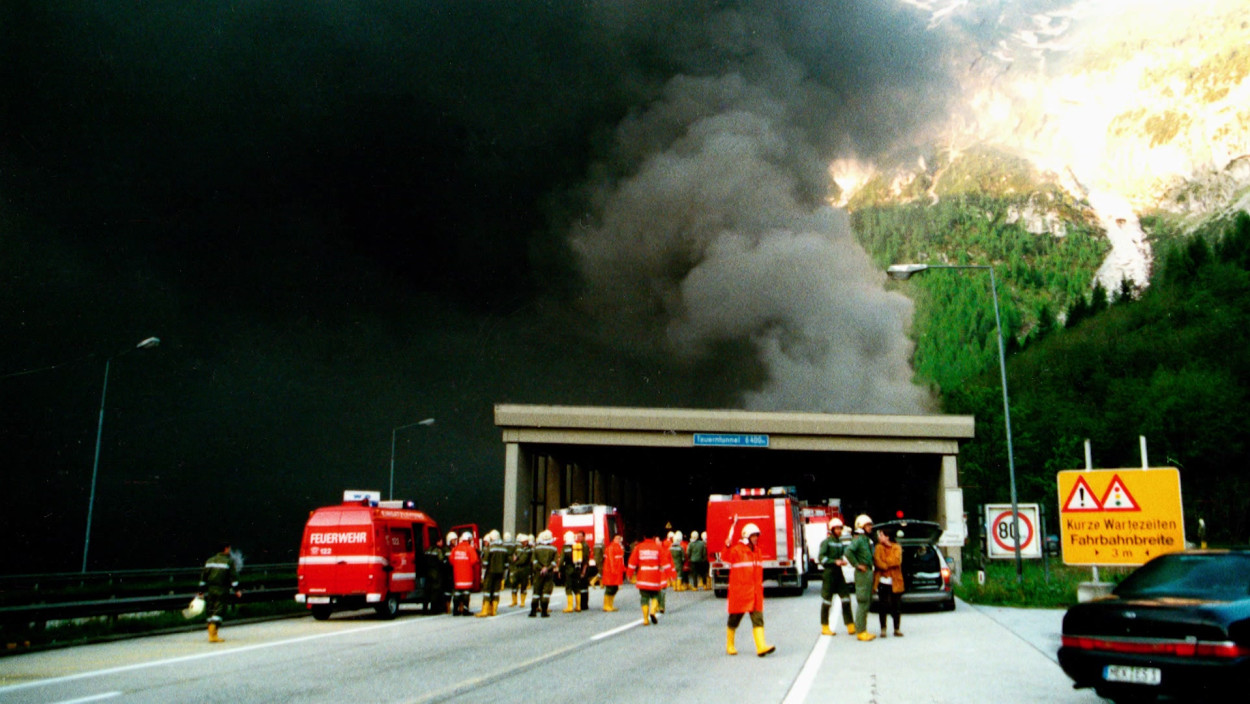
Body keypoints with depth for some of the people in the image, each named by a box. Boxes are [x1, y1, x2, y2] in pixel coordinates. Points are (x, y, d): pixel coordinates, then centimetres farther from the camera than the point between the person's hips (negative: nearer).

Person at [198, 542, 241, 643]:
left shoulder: (209, 561, 13)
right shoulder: (229, 561, -3)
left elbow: (203, 576, 13)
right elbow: (233, 577, -7)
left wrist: (201, 591, 17)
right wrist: (236, 590, -4)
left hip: (210, 590, 5)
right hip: (221, 591, -5)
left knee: (210, 611, 12)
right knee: (218, 611, -6)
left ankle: (211, 634, 17)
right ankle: (213, 636, -15)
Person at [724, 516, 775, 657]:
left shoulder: (756, 550, 13)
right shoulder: (737, 550, -10)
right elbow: (726, 557, -29)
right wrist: (728, 546, -45)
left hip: (755, 591, 6)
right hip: (739, 591, -6)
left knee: (758, 618, -4)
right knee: (734, 619, 7)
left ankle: (761, 646, -10)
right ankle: (730, 645, 23)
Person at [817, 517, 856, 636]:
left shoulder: (840, 543, 14)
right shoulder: (827, 542, -7)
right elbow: (821, 558, -14)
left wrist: (842, 560, 4)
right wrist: (835, 561, -20)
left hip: (838, 573, 7)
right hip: (829, 573, -7)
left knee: (845, 598, 2)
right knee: (827, 600, 0)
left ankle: (850, 626, 5)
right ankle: (825, 627, 9)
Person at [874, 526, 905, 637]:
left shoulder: (897, 547, 3)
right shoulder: (879, 547, 5)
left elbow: (896, 561, -11)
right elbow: (877, 561, -8)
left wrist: (884, 562, -10)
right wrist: (888, 566, -18)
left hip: (895, 582, 0)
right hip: (882, 582, 1)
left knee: (896, 606, 3)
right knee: (883, 606, 2)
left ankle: (896, 629, 15)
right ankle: (883, 629, 11)